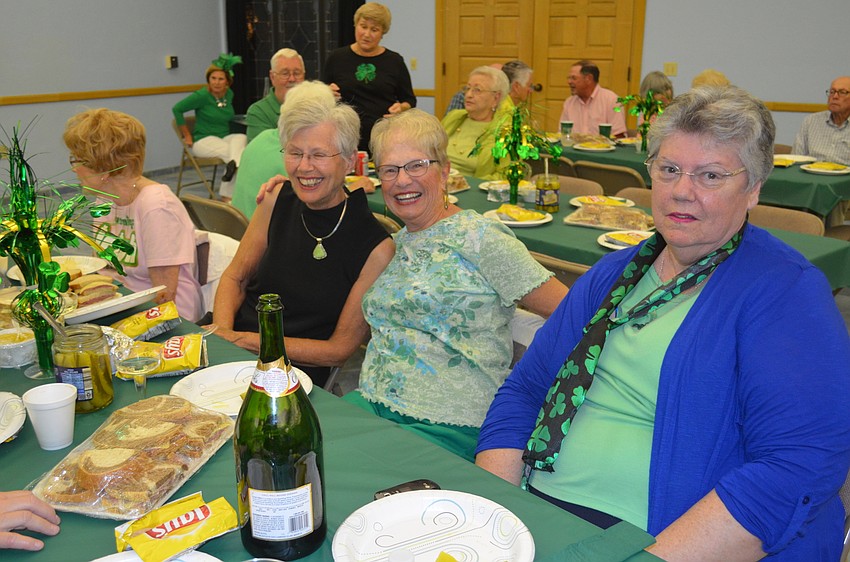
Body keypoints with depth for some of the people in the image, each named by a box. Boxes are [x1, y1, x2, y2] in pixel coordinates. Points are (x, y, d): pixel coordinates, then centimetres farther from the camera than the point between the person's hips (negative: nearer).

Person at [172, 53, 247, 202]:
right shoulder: (202, 95, -10)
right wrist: (187, 136, -6)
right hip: (203, 141, -5)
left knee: (241, 138, -29)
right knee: (237, 151, -28)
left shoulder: (229, 94, 8)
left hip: (225, 138, 5)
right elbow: (177, 109, -8)